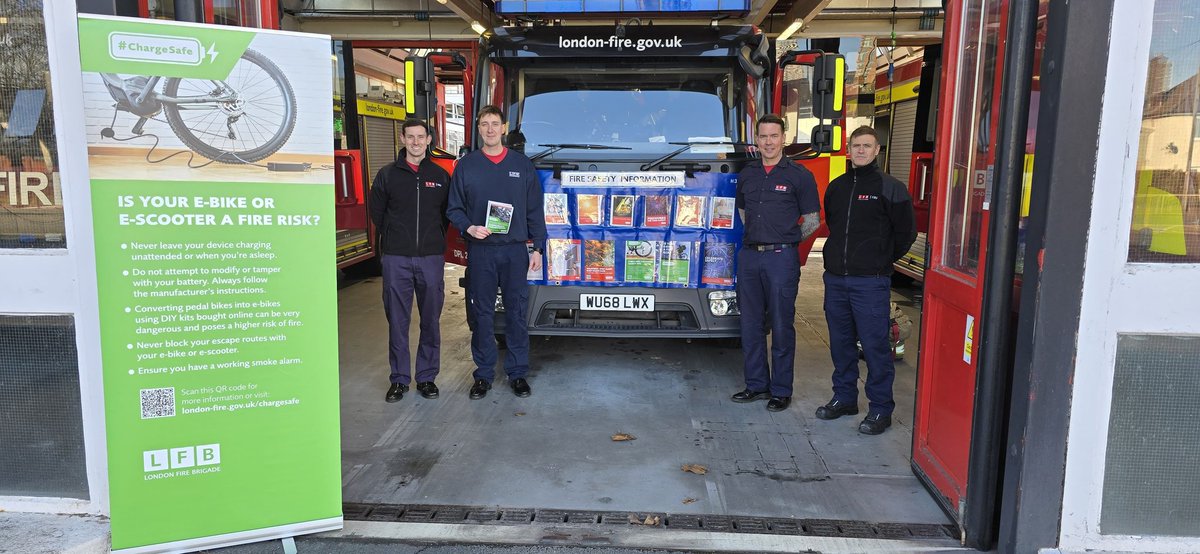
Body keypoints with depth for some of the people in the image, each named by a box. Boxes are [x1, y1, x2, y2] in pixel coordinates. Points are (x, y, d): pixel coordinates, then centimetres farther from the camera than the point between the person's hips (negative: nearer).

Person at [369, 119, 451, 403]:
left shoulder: (441, 176, 8)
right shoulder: (387, 174, 5)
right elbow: (377, 212, 11)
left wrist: (433, 239, 10)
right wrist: (396, 238, 11)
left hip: (431, 259, 1)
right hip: (396, 259, -1)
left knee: (431, 322, 6)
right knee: (397, 321, 3)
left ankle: (427, 377, 18)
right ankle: (399, 380, 14)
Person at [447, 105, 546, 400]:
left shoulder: (522, 164, 7)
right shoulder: (466, 166, 6)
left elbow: (535, 210, 8)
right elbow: (454, 209, 7)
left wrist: (538, 247, 3)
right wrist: (469, 227, -13)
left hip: (515, 250, 0)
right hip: (480, 251, 0)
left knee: (517, 312, 4)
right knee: (482, 314, 5)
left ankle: (518, 373, 15)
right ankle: (484, 374, 16)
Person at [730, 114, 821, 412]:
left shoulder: (799, 175, -3)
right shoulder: (746, 175, 12)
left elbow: (813, 221, 0)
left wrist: (784, 240, 3)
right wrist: (758, 236, 13)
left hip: (782, 257, -5)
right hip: (749, 255, 5)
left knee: (781, 326, 1)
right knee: (751, 324, 9)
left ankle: (781, 390, 11)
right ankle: (756, 384, 21)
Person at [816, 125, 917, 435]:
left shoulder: (890, 188, -4)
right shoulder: (837, 186, 13)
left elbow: (906, 232, 0)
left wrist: (882, 260, 5)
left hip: (870, 282, -6)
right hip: (835, 278, 6)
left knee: (875, 344, -2)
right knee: (840, 342, 14)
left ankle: (880, 409, 8)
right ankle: (844, 398, 28)